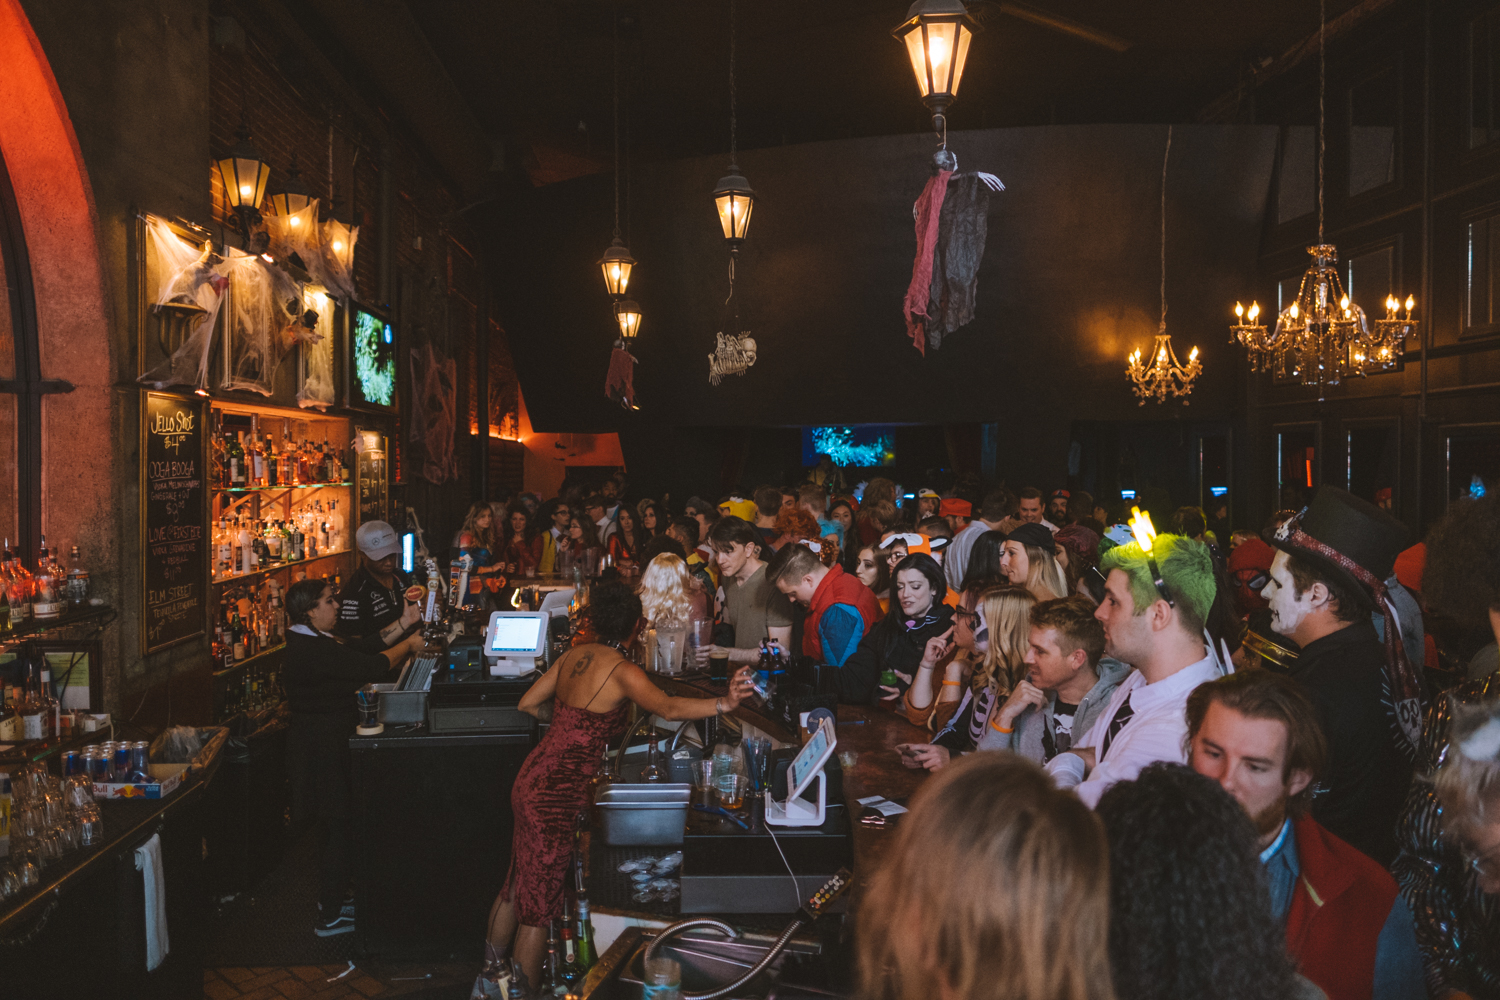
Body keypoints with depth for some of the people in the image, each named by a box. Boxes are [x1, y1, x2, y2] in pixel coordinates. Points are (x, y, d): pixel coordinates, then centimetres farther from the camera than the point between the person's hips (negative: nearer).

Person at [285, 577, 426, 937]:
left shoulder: (315, 641, 9)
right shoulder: (312, 649, -23)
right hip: (324, 747, -11)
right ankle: (330, 917, 11)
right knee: (340, 828, 0)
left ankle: (332, 899, 34)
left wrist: (401, 625, 5)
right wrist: (409, 644, -11)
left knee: (338, 826, 20)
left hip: (326, 741, 11)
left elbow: (360, 648, 10)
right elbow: (372, 667, -25)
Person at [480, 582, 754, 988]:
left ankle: (491, 968, 41)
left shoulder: (574, 654, 5)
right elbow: (667, 707, -29)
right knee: (539, 904, 4)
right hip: (555, 797, -8)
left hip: (532, 777, 9)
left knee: (518, 882, 25)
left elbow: (528, 703, 13)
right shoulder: (622, 671, -17)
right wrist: (723, 704, -36)